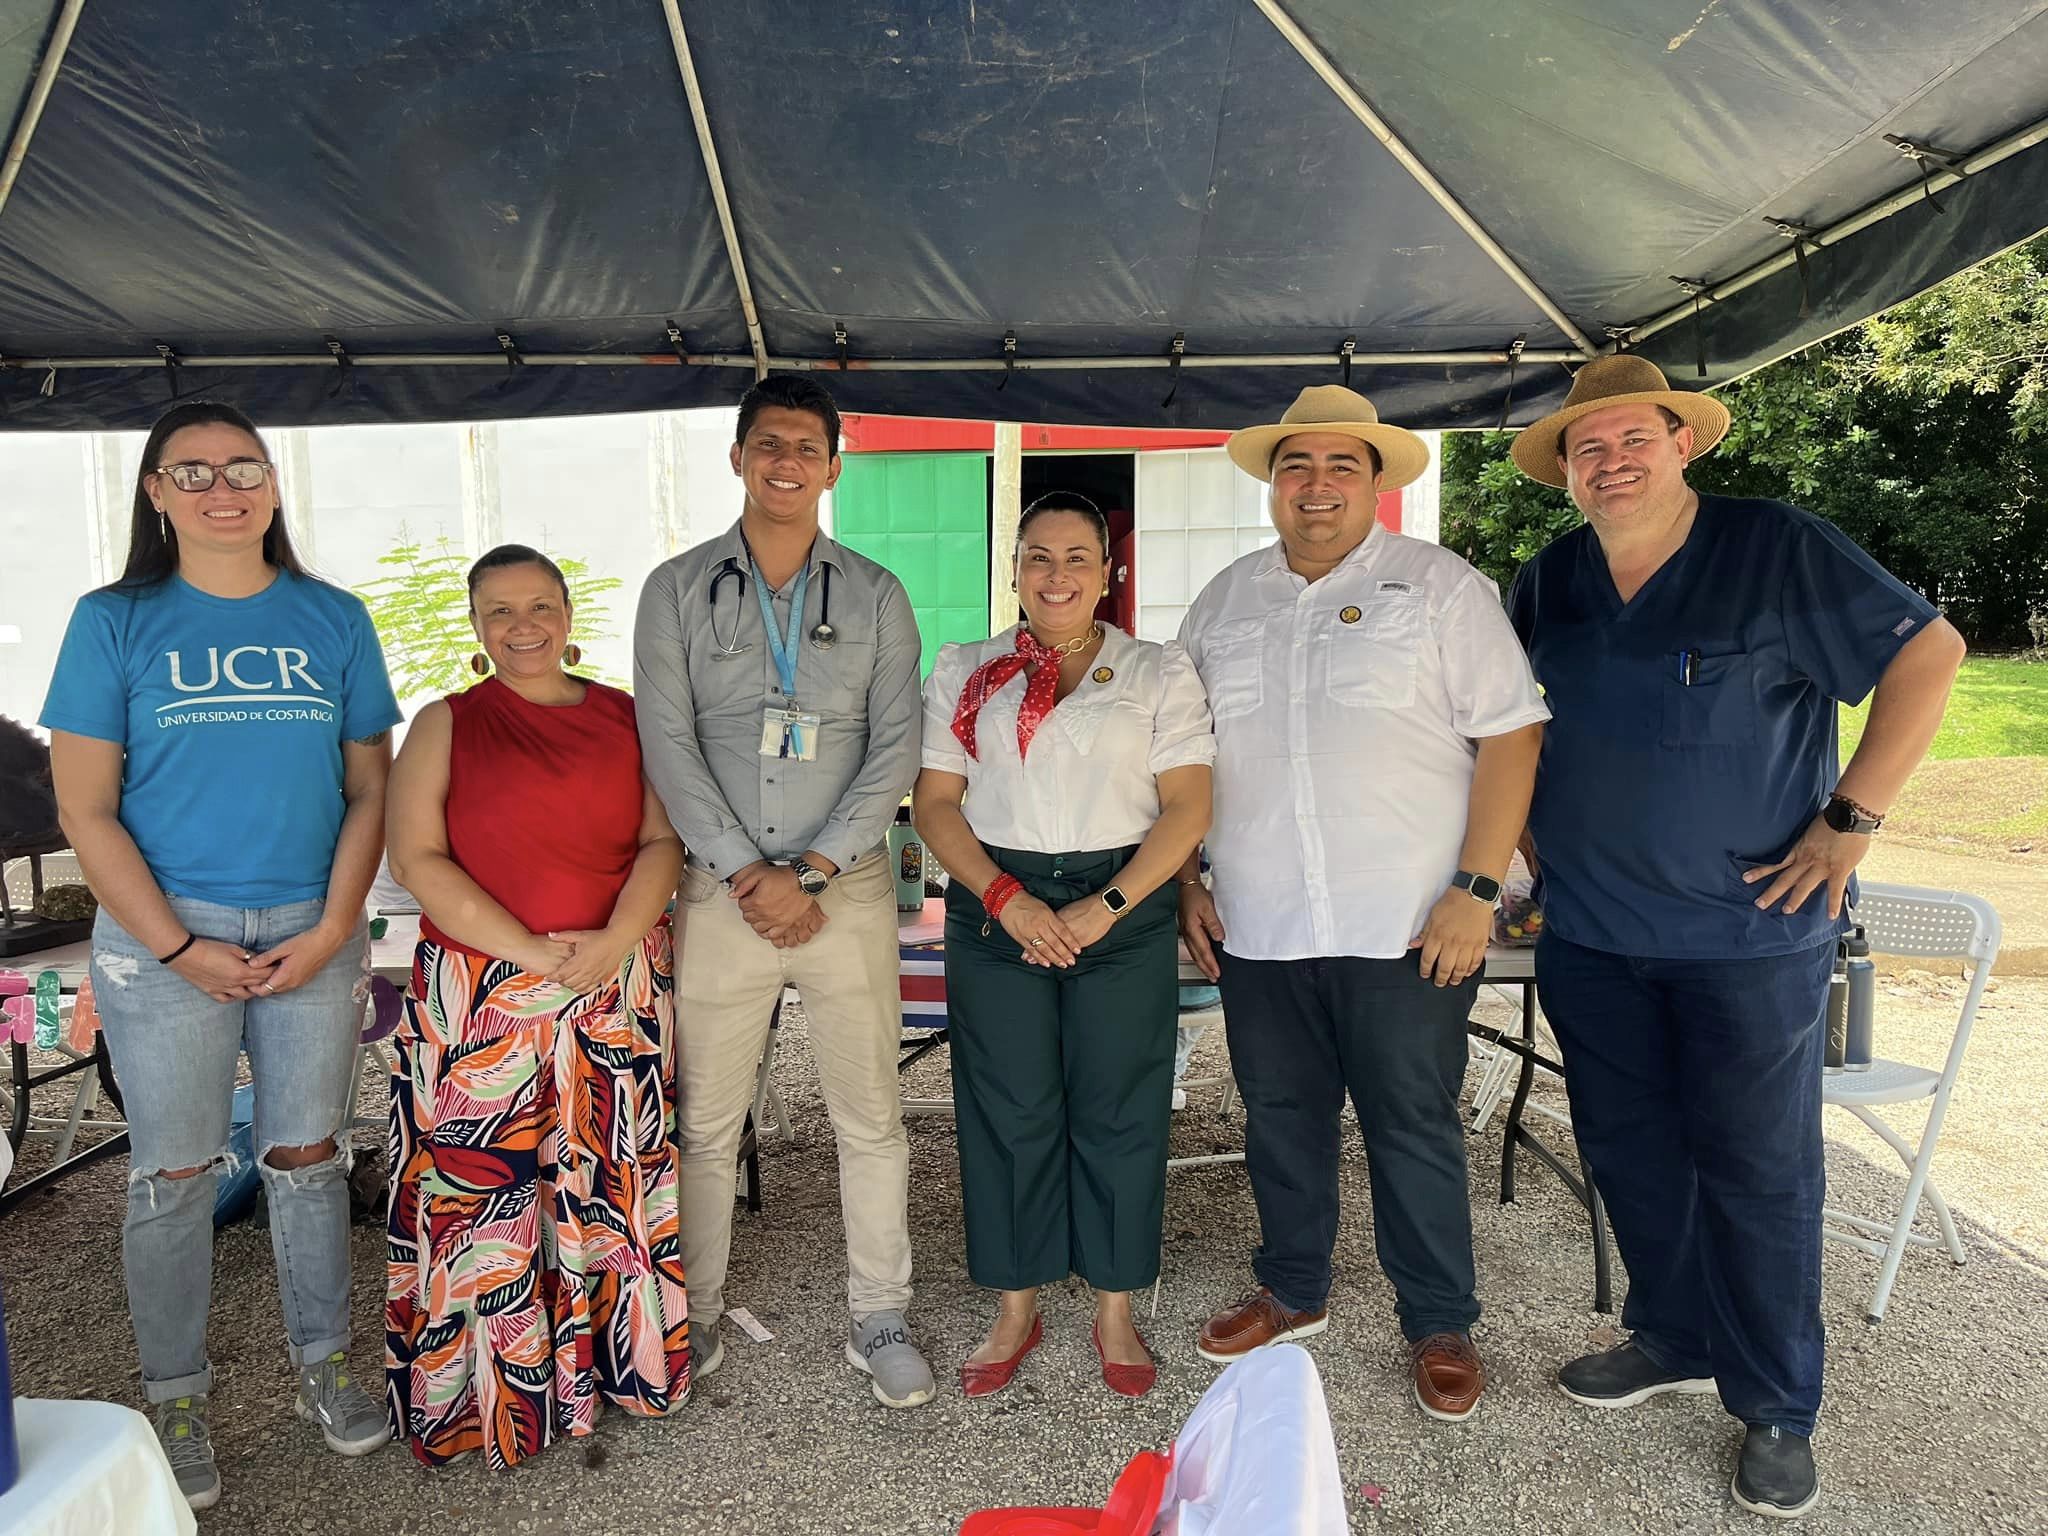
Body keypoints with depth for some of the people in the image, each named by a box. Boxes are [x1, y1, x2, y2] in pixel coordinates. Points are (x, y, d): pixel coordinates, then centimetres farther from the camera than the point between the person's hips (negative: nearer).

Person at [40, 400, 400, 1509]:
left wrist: (332, 928, -6)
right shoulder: (114, 622, -1)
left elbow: (369, 787, 4)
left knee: (308, 1157, 12)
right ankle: (176, 1396, 28)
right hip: (162, 939, -1)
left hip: (313, 936, 2)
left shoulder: (334, 619, 4)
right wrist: (178, 948, -9)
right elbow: (85, 808, -3)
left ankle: (321, 1363, 30)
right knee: (173, 1175, 9)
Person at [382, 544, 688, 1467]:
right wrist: (531, 951, -14)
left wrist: (613, 942, -14)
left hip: (619, 990, 2)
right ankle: (493, 1393, 22)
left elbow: (662, 841, 3)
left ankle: (615, 1360, 29)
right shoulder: (446, 724, 3)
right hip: (481, 995, -2)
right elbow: (417, 859, -6)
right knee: (485, 1190, 4)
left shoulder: (624, 718, 9)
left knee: (612, 1182, 10)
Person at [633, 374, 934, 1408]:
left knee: (870, 1116, 6)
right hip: (721, 888, 0)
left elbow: (896, 747, -1)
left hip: (848, 886, 1)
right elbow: (668, 745, -3)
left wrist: (811, 872, -10)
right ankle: (696, 1317, 27)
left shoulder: (875, 595, 6)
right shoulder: (677, 590, 5)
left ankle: (878, 1321, 22)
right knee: (705, 1120, 8)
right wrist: (746, 871, -12)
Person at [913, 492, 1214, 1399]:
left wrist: (1105, 907, -13)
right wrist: (1003, 897, -11)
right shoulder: (963, 672, 8)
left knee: (1119, 1112, 5)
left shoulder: (1159, 673, 4)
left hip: (1125, 909, -1)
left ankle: (1116, 1311, 23)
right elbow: (934, 802, 3)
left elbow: (1186, 806, -3)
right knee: (1006, 1112, 6)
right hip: (996, 908, 1)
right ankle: (1016, 1309, 24)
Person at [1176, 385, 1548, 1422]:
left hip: (1406, 927, -3)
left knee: (1414, 1128, 6)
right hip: (1256, 927, 4)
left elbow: (1510, 736, -6)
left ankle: (1440, 1325, 25)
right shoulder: (1224, 602, 11)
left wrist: (1476, 889, -13)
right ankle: (1292, 1290, 35)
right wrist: (1184, 884, 8)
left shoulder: (1441, 587, -1)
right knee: (1279, 1115, 15)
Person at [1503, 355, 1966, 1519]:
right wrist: (1524, 849, 9)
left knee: (1757, 1169, 5)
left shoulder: (1778, 549, -10)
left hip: (1750, 933, -4)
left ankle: (1779, 1409, 23)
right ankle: (1676, 1340, 35)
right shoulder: (1548, 584, 4)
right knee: (1629, 1152, 15)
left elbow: (1928, 651, -10)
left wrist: (1852, 817, -14)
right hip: (1589, 935, 5)